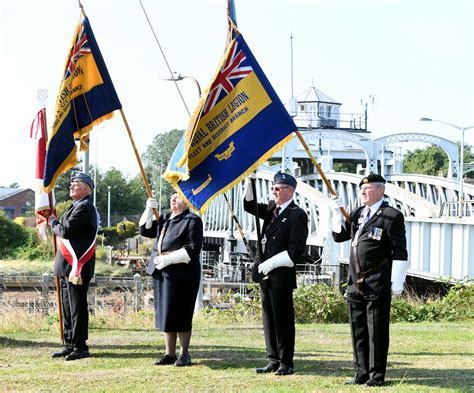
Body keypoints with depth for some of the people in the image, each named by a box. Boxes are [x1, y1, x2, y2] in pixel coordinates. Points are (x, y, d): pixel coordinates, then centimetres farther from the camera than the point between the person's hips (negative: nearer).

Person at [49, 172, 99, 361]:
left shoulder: (85, 207, -13)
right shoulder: (77, 207, 21)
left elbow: (66, 231, -20)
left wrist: (53, 223, -4)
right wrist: (57, 223, 8)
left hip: (77, 266, -10)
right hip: (67, 266, 10)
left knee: (77, 307, -6)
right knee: (67, 307, 12)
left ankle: (80, 347, -2)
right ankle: (70, 345, 18)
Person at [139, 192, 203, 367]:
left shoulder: (192, 220, -5)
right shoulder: (164, 219, 19)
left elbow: (193, 248, -14)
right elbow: (145, 230, 16)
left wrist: (169, 259, -21)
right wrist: (149, 211, 2)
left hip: (181, 275, -7)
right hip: (161, 273, 8)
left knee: (180, 316, -4)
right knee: (165, 314, 9)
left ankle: (184, 354, 5)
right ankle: (169, 354, 16)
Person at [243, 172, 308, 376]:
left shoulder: (297, 215, -9)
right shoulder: (272, 209, 14)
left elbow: (296, 250, -14)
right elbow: (249, 206, 14)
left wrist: (270, 264, -15)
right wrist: (250, 181, 0)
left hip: (282, 276, -8)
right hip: (265, 275, 8)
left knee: (283, 319, -2)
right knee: (269, 319, 11)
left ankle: (286, 363, 5)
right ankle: (273, 360, 18)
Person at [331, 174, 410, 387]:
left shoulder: (391, 216, -5)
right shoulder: (357, 214, 15)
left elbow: (400, 251, -8)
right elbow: (339, 236, 23)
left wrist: (397, 281, -13)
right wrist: (337, 213, 8)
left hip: (378, 285, -7)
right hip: (356, 282, 7)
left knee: (377, 332, -1)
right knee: (358, 331, 11)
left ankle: (377, 375, 6)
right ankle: (361, 373, 18)